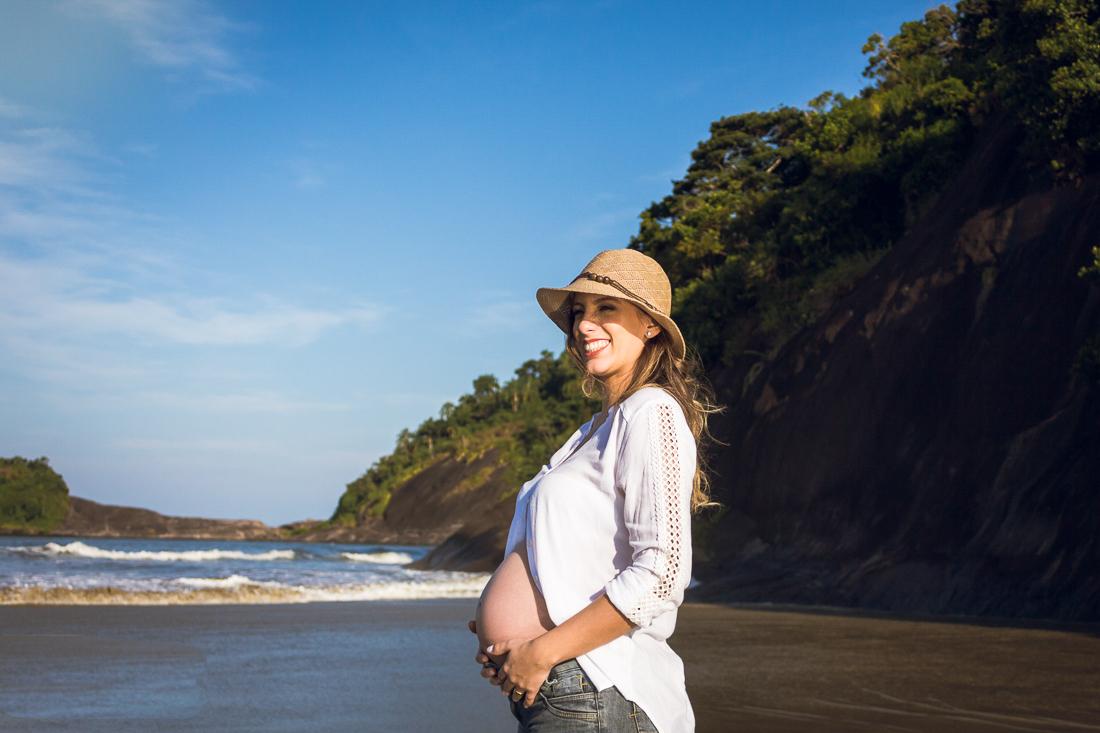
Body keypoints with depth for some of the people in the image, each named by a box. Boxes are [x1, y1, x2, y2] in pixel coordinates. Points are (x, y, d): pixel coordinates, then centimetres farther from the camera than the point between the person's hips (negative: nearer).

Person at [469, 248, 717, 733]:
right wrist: (501, 638, 9)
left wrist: (543, 652, -16)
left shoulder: (652, 413, -10)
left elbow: (662, 573, -20)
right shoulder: (600, 428, 18)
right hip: (559, 693, 9)